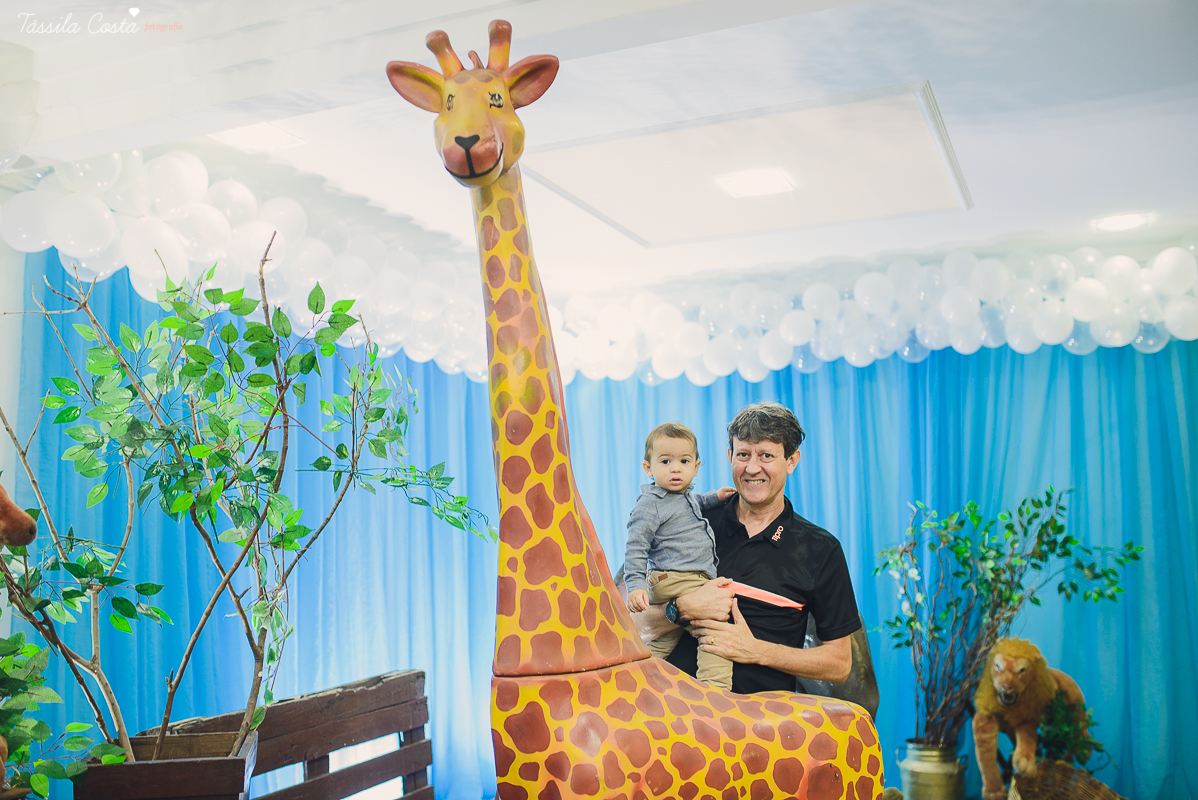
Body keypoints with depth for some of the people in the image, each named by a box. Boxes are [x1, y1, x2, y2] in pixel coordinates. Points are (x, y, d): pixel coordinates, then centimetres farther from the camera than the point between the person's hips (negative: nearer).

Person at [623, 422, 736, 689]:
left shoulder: (687, 496, 15)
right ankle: (715, 687, -21)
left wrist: (714, 497, 24)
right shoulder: (650, 504, -12)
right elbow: (636, 548, -15)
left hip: (696, 581, 10)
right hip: (675, 581, -10)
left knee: (663, 641, 17)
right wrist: (636, 586, -24)